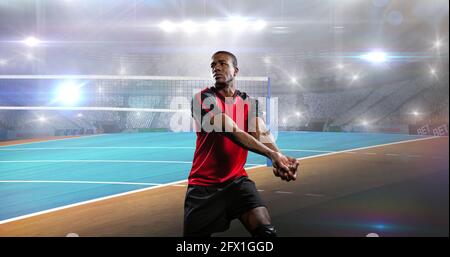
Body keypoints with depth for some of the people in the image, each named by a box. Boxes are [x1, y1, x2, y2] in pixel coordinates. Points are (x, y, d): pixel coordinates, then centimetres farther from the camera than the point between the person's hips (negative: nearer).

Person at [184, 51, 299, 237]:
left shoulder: (248, 102, 6)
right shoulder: (203, 99, -10)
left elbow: (262, 134, -12)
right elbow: (232, 131, -25)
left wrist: (281, 158, -35)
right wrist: (272, 154, -36)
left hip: (237, 181, 3)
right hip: (203, 185, -3)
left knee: (266, 229, -17)